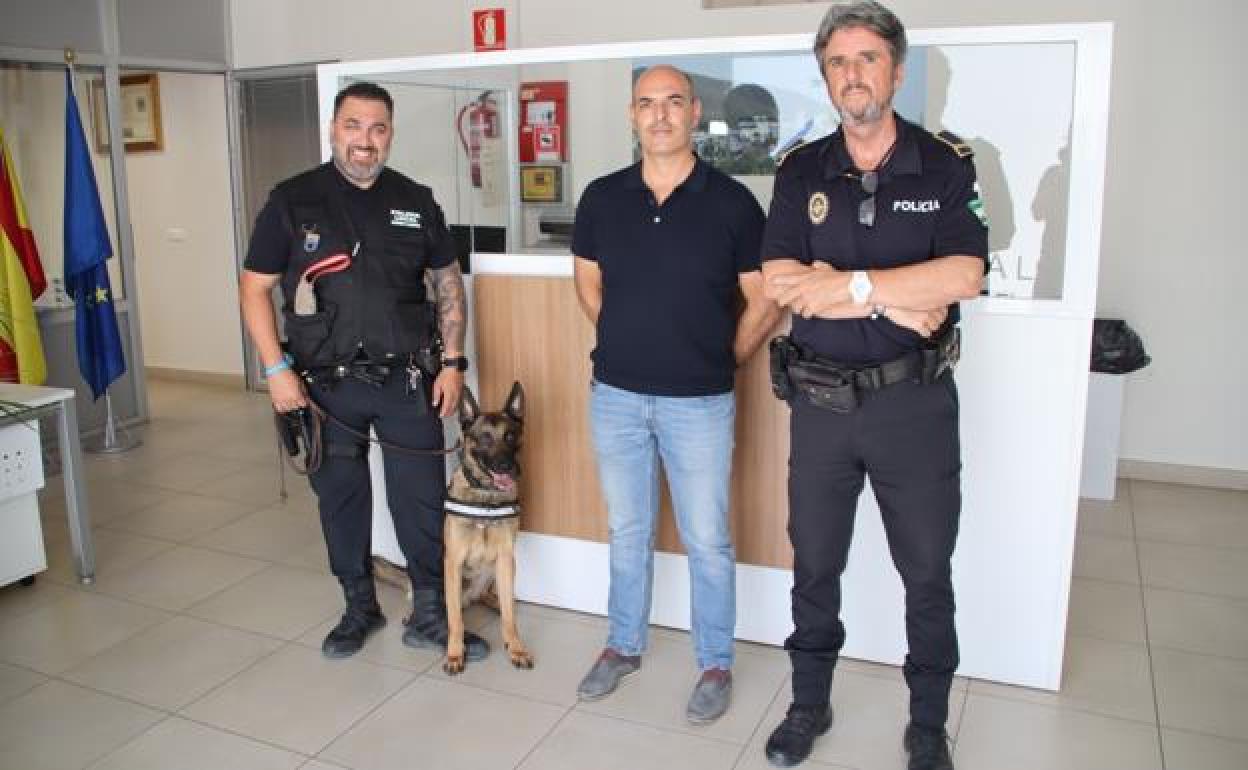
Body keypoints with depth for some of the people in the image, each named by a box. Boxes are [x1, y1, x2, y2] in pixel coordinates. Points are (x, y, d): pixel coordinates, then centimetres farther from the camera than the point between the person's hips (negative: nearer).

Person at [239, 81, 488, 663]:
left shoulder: (415, 201, 4)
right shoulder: (293, 201, -2)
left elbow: (448, 282, 9)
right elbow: (255, 288, 0)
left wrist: (452, 363, 1)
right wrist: (276, 369, -8)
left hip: (407, 380, 1)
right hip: (327, 384, 0)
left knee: (423, 500, 3)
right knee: (340, 499, 12)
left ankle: (430, 615, 20)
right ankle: (359, 607, 32)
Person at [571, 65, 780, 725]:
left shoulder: (731, 202, -8)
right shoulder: (602, 198, 1)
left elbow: (764, 303, -2)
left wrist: (720, 360, 3)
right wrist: (630, 346, 12)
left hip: (698, 403, -3)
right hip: (615, 396, 3)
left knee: (707, 540, 8)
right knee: (626, 530, 18)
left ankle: (716, 664, 27)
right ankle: (624, 645, 36)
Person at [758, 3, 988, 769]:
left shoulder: (947, 164, -3)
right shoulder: (801, 171, 2)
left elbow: (963, 276, -16)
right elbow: (780, 283, -11)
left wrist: (848, 284, -19)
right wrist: (898, 301, -16)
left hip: (915, 400, -1)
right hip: (820, 400, 2)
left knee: (928, 574, 10)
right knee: (814, 565, 14)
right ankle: (810, 705, 35)